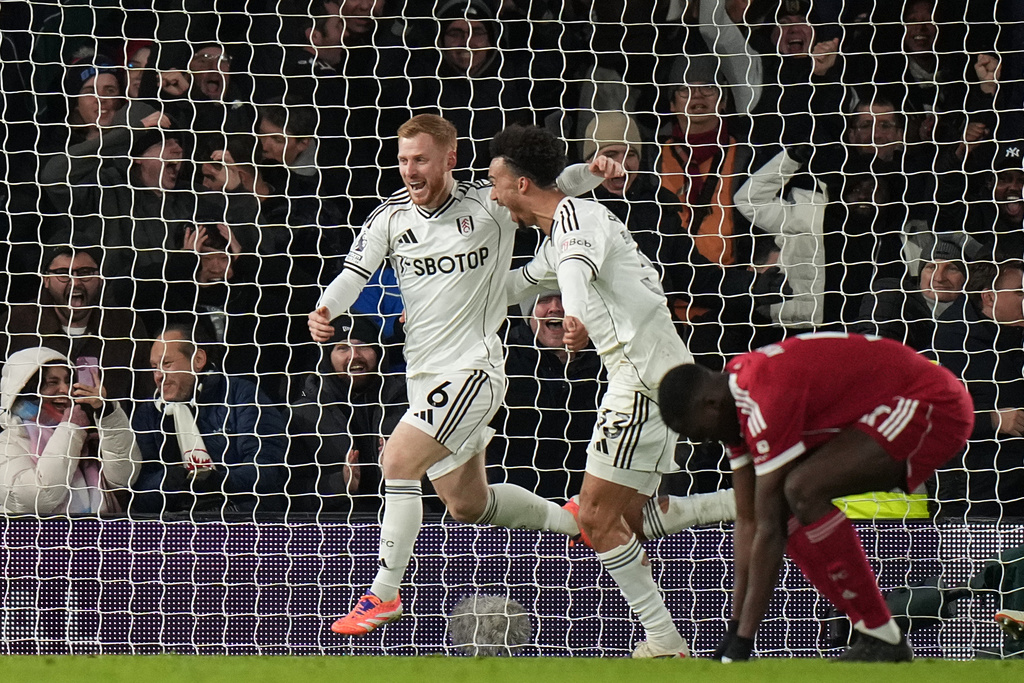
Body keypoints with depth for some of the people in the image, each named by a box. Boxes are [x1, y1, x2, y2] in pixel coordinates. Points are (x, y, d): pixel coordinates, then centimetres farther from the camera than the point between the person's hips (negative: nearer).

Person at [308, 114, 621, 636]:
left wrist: (592, 173, -24)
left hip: (472, 368, -6)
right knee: (467, 506, 15)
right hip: (424, 375, 6)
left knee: (398, 459, -21)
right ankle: (571, 521, 39)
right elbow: (354, 274, -5)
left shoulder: (490, 205, -8)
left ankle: (383, 593, -13)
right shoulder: (390, 217, 1)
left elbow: (555, 185, -2)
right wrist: (325, 310, -25)